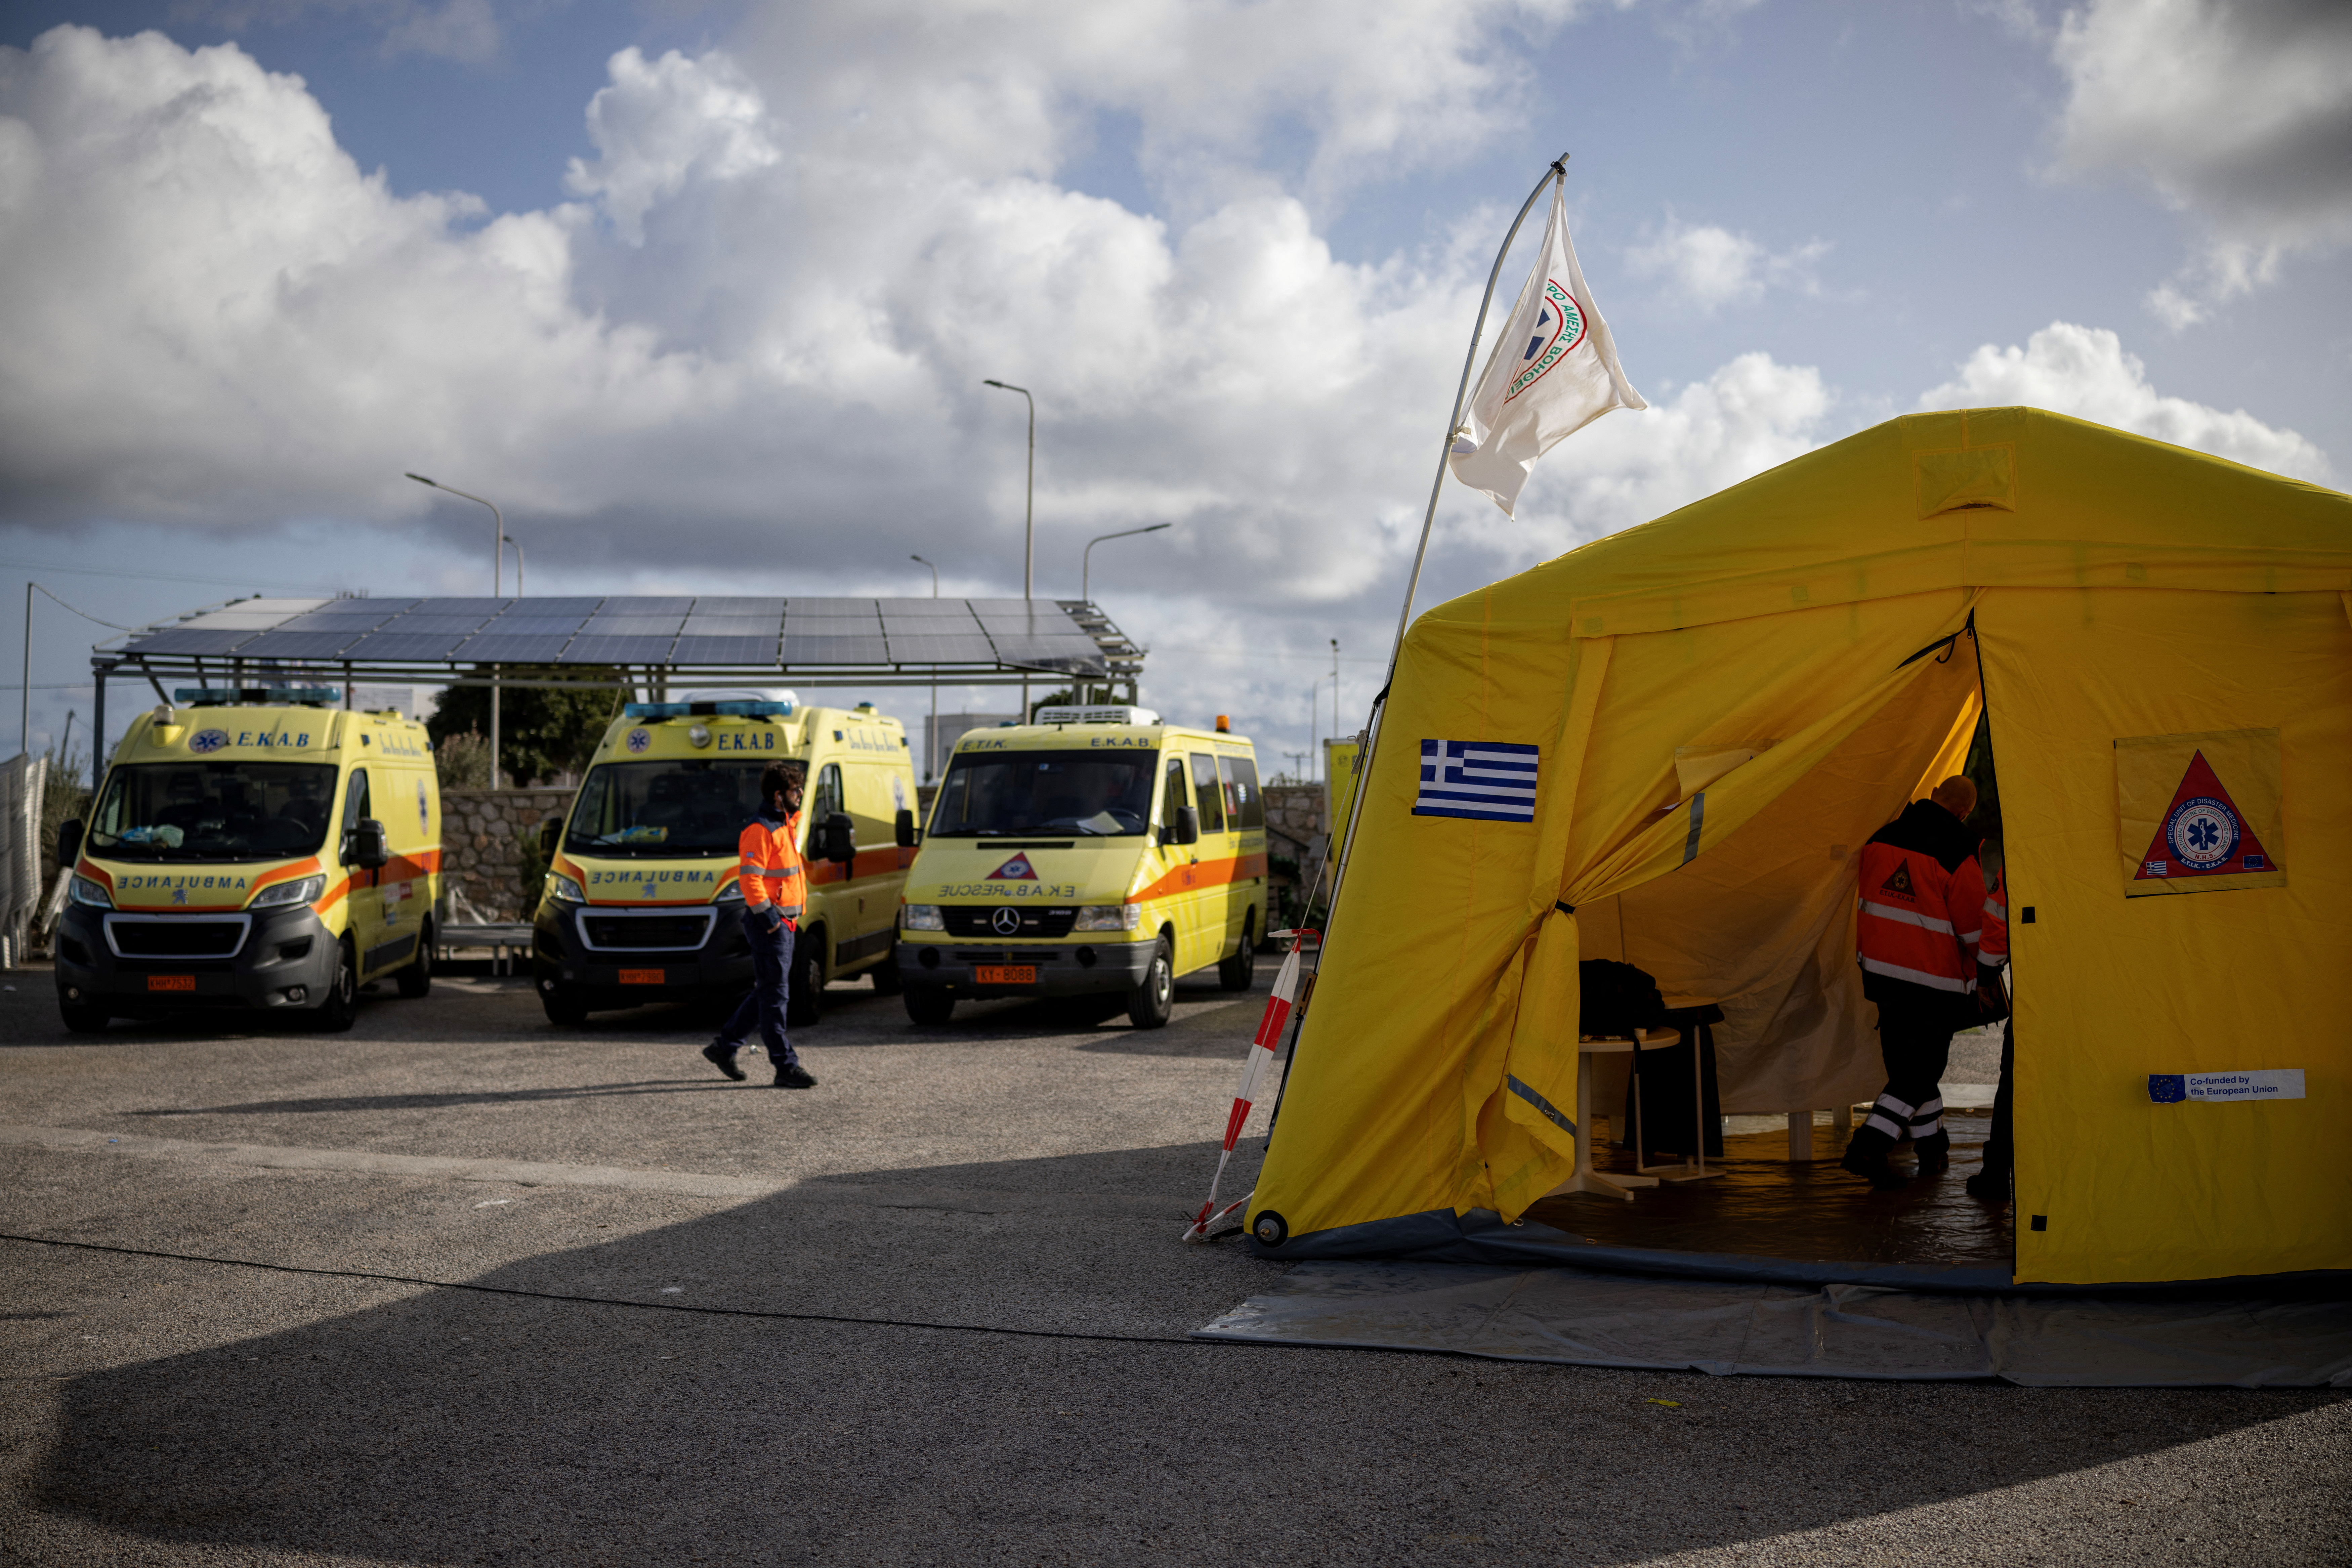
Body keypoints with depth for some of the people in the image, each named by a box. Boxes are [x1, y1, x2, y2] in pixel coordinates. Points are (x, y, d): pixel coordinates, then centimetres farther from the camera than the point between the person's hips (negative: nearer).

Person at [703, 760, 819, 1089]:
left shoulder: (786, 825, 17)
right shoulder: (759, 831, -14)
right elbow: (750, 878, -21)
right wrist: (768, 917, -22)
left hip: (784, 922, 10)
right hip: (769, 923, -10)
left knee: (767, 992, 16)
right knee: (774, 994, -5)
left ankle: (724, 1047, 26)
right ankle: (786, 1068, -3)